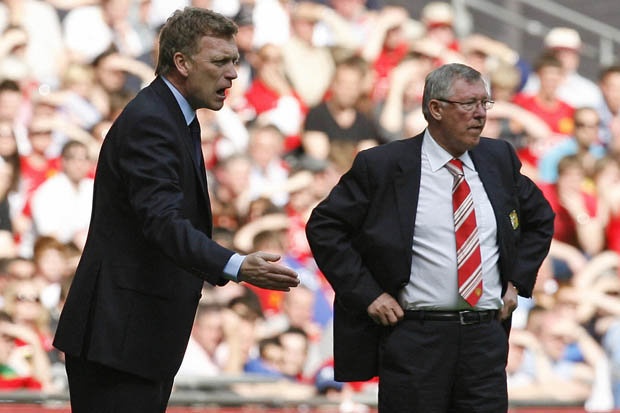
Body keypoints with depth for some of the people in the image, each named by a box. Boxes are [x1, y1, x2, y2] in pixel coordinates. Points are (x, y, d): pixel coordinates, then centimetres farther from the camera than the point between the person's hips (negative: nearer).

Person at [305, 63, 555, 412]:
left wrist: (518, 281, 12)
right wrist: (367, 293, -7)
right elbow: (323, 227, -1)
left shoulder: (499, 158, 10)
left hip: (486, 337, 4)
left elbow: (540, 219, 25)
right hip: (413, 339, -4)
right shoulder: (381, 166, -3)